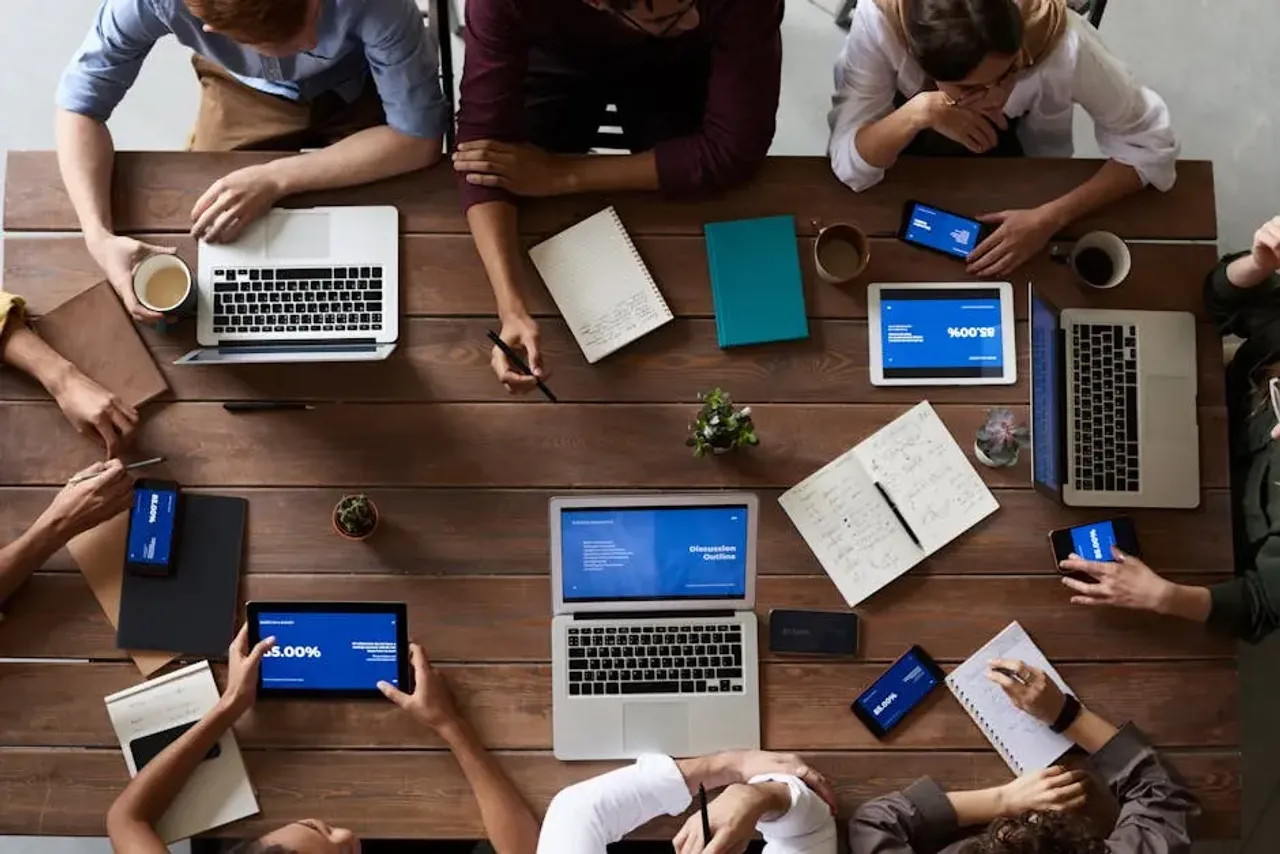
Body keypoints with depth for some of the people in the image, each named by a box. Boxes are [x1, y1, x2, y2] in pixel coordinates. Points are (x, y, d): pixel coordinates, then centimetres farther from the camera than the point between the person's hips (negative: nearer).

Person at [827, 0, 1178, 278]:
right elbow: (849, 166, -34)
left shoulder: (1059, 40, -38)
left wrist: (1050, 218, -36)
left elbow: (1152, 147, -26)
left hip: (1016, 145, 0)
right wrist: (919, 112, -50)